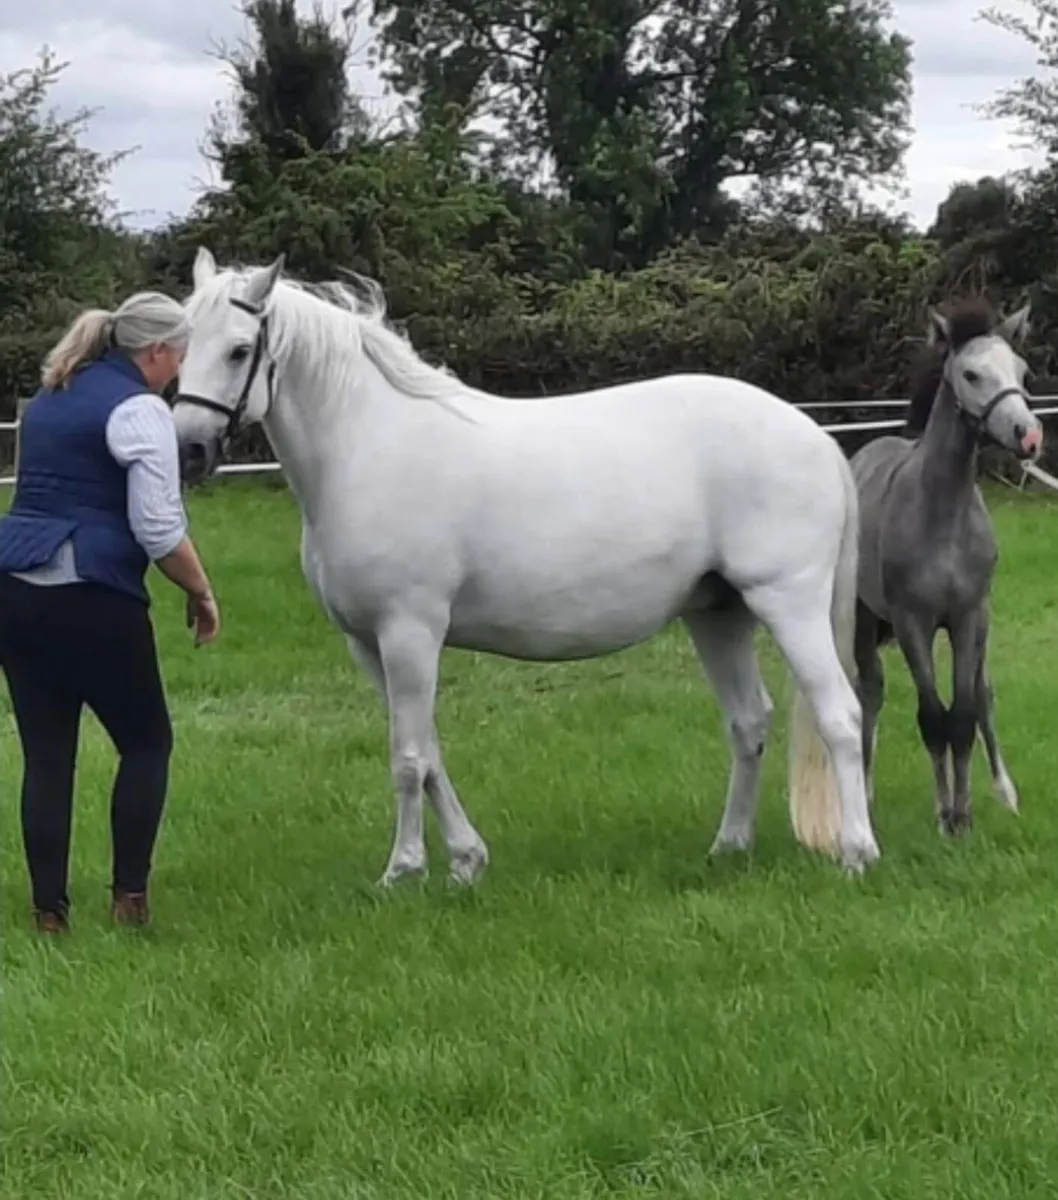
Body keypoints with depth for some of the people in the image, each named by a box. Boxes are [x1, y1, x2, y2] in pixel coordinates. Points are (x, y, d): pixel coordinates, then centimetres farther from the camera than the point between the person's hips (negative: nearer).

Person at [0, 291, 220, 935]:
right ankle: (130, 894, 5)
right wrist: (203, 595, -2)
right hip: (89, 598, -7)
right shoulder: (140, 410, -9)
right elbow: (160, 530, -15)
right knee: (147, 743, 10)